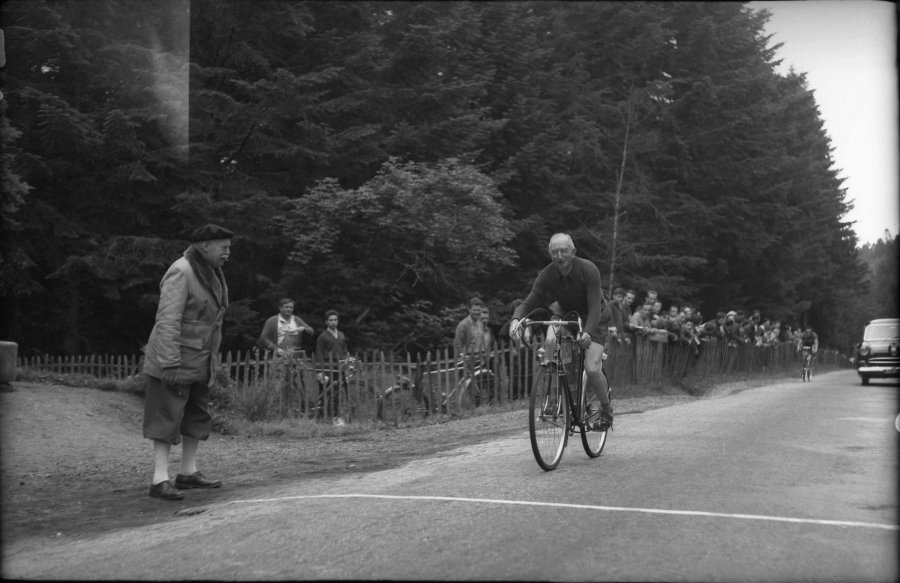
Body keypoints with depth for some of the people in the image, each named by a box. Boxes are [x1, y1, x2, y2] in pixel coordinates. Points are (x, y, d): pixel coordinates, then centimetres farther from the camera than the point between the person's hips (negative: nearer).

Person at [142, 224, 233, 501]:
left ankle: (188, 472, 23)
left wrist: (213, 360, 15)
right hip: (175, 360, -10)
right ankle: (160, 480, -5)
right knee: (167, 417, -7)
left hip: (200, 362, 10)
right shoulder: (181, 272, -18)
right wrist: (170, 364, -27)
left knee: (198, 415, 14)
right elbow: (167, 321, -23)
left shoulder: (212, 274, 12)